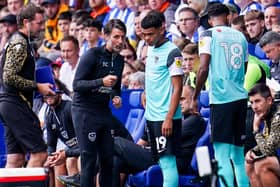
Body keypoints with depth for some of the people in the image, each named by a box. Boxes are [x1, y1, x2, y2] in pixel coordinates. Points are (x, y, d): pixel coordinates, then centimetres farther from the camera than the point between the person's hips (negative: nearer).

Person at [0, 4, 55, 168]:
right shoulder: (19, 44, -12)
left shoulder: (21, 42, 20)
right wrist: (37, 86, -16)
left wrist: (39, 86, 19)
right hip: (16, 105, -10)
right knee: (39, 153, -12)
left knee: (16, 159, 7)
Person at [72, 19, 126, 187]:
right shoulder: (93, 54, -11)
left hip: (104, 111, 7)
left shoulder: (119, 60, 11)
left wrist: (116, 97, 4)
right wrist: (102, 82, -28)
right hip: (85, 111, -7)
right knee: (89, 160, -9)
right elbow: (77, 84, -17)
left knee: (108, 159, 5)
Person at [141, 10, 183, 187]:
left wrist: (169, 118, -20)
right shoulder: (151, 49, 12)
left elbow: (178, 88, -16)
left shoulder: (172, 52, -12)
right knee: (162, 161, 10)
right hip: (151, 116, 8)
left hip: (165, 117, -8)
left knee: (168, 161, -9)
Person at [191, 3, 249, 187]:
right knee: (239, 155, 13)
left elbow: (203, 69, -11)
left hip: (221, 98, -5)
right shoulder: (240, 36, 13)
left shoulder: (209, 35, -2)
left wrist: (195, 97, -3)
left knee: (222, 156, -6)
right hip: (241, 97, 5)